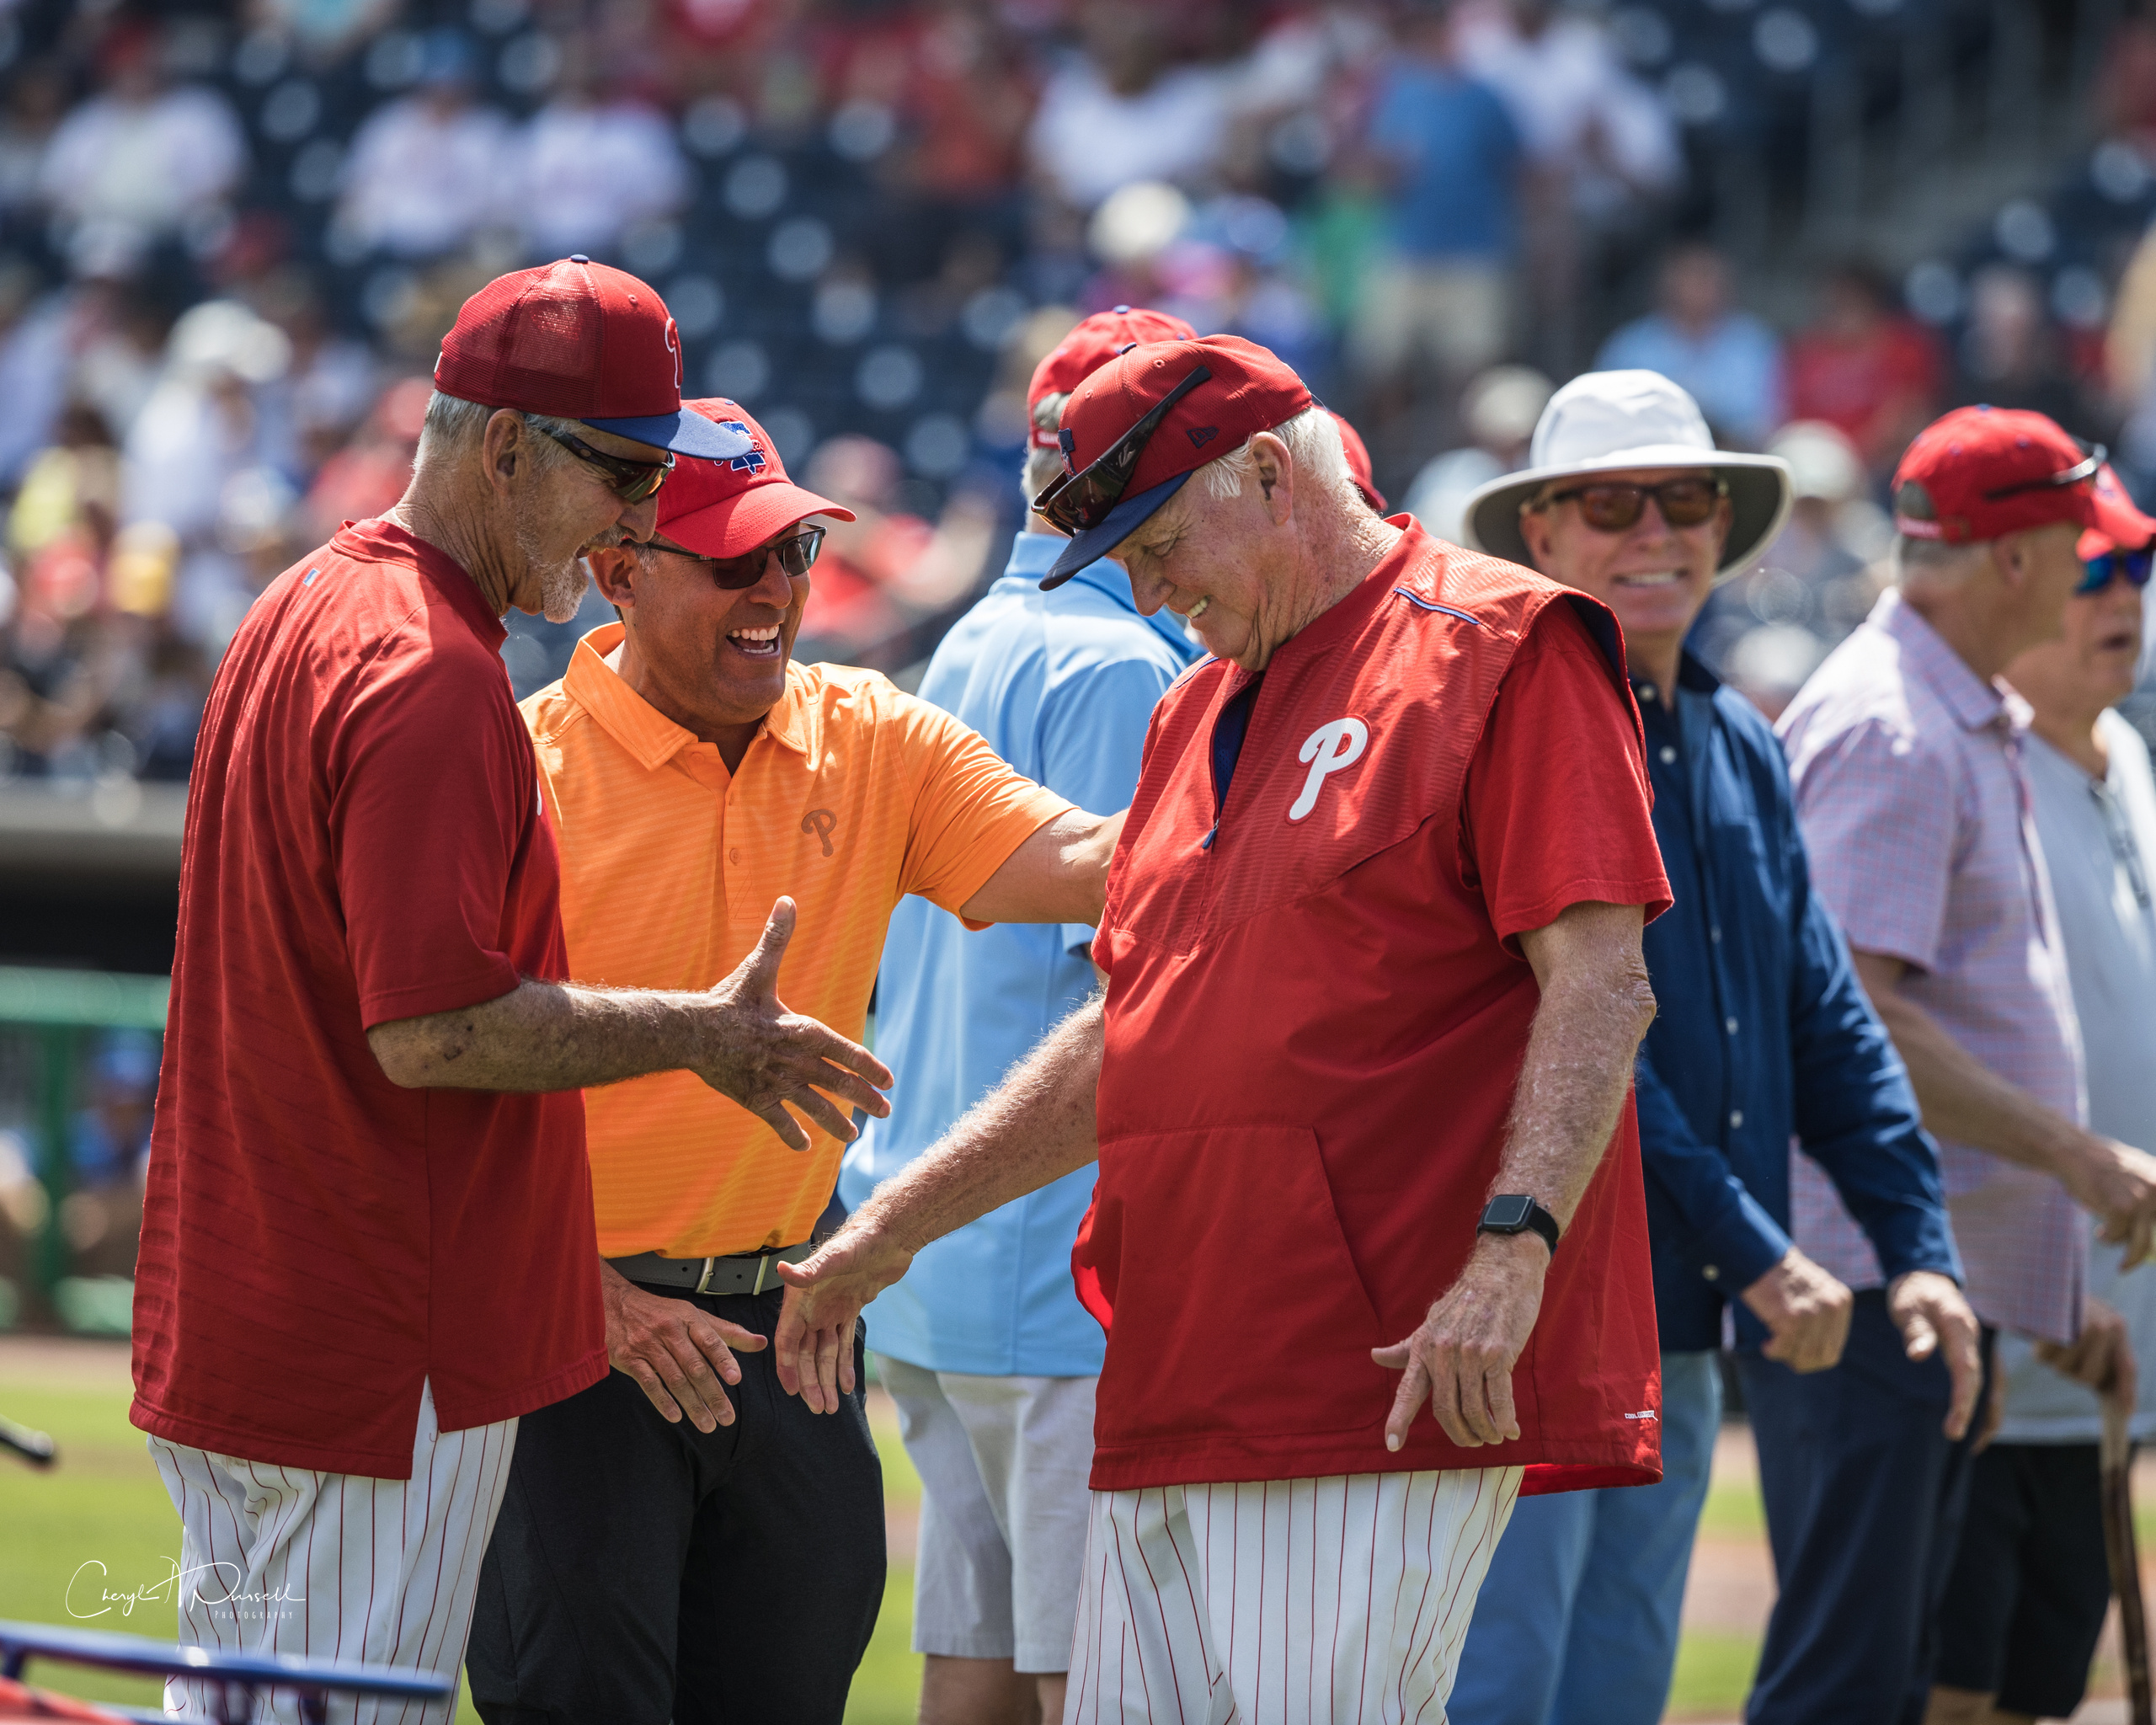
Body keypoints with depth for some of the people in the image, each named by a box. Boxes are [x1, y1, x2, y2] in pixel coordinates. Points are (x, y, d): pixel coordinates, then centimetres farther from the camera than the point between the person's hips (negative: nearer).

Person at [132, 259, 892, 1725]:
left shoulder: (303, 613, 13)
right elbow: (434, 1033, -25)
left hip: (225, 1324, 10)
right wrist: (699, 1031, -13)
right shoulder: (432, 676, -20)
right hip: (379, 1372, -10)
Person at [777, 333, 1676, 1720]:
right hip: (1178, 1392, 8)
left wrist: (1512, 1256, -23)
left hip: (1390, 1386, -8)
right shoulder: (1197, 716, 24)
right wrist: (895, 1226, 24)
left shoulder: (1500, 651, -3)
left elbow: (1602, 986, -11)